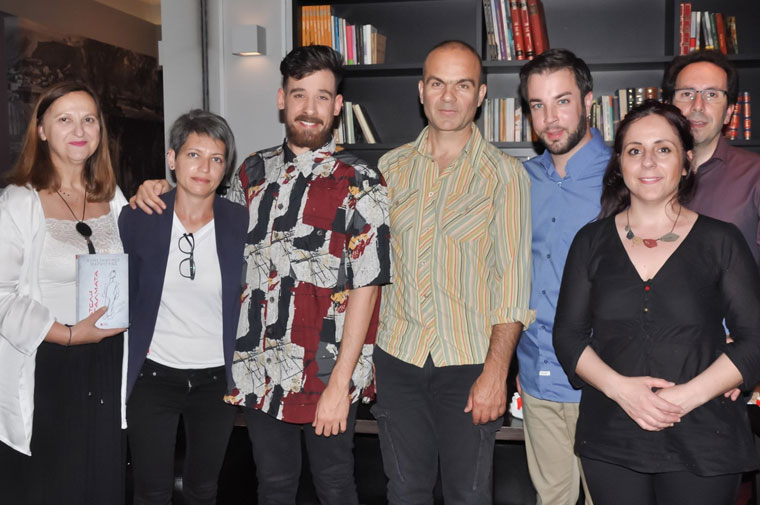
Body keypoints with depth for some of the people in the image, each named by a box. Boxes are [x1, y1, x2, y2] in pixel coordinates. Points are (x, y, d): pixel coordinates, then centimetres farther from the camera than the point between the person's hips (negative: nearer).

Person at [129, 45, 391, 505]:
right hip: (260, 370, 4)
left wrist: (340, 383, -16)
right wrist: (160, 193, 6)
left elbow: (365, 287, -12)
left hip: (327, 373, -4)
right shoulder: (254, 172, 7)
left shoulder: (361, 185, -8)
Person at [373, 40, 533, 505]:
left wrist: (496, 372, -14)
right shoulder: (391, 168, 7)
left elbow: (512, 278, -8)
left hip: (470, 361, -3)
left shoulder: (504, 174, -4)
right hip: (398, 356, 3)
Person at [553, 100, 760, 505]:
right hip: (610, 442, 1)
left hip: (702, 441, -1)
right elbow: (568, 335, 3)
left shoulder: (720, 241, 2)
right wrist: (620, 387, -13)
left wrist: (689, 394, -14)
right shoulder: (591, 242, 6)